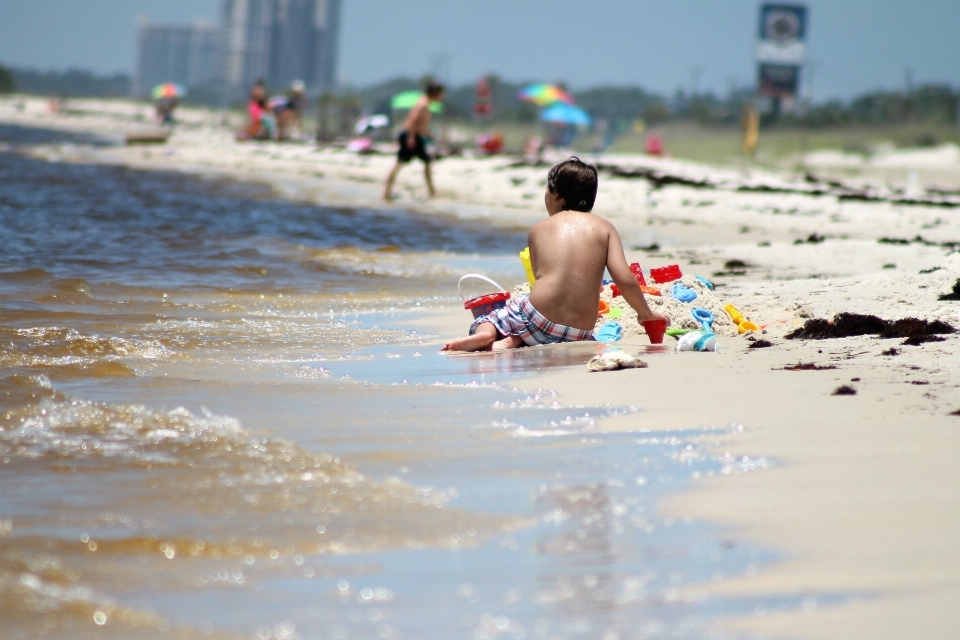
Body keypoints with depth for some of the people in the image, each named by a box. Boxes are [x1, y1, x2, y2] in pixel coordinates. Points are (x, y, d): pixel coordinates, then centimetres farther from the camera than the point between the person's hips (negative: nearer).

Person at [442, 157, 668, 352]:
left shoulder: (538, 229, 11)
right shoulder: (604, 228, 8)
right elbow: (625, 280, -1)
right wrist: (646, 314, 15)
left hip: (539, 323, -1)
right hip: (581, 334, 2)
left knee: (485, 319, 23)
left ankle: (485, 333, -13)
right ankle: (514, 340, -5)